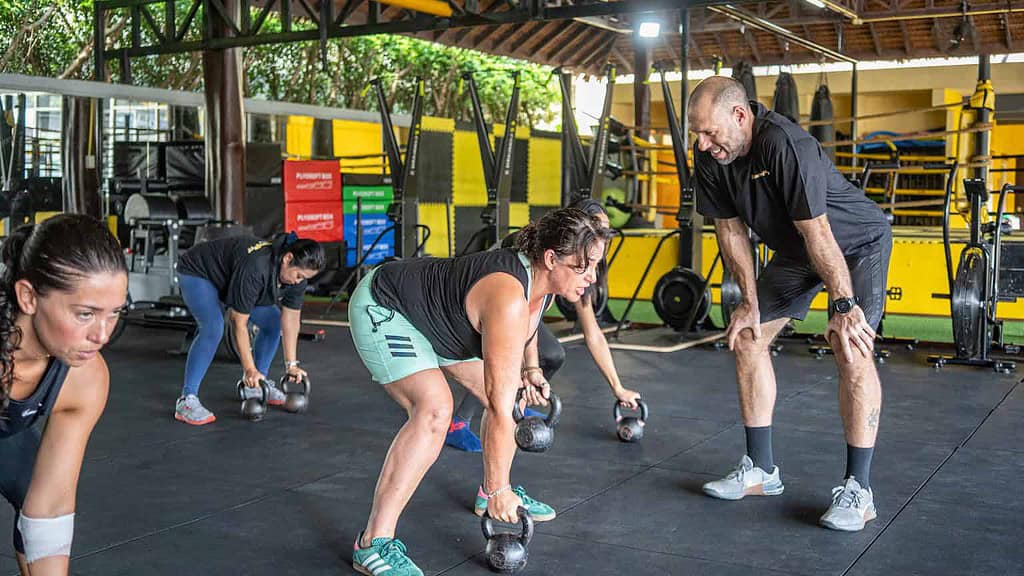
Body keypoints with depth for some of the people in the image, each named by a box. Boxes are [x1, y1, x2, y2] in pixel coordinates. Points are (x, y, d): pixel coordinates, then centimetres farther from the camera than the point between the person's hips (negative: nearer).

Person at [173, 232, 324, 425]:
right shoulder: (255, 268, -41)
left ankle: (256, 385, 14)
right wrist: (249, 369, -31)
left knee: (273, 322, 1)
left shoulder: (297, 271, -19)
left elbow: (291, 319, -9)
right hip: (197, 272, -8)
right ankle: (186, 401, -25)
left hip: (230, 276, 8)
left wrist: (292, 364, -9)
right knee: (213, 329, -29)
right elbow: (239, 324, -34)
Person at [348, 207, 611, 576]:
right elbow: (499, 408, -34)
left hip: (438, 319, 10)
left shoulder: (542, 283, -10)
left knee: (512, 394, 8)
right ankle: (373, 544, -23)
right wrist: (500, 490, -28)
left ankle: (488, 491, 29)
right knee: (435, 410, -29)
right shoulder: (508, 298, -37)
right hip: (382, 310, -10)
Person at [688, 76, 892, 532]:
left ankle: (858, 489, -15)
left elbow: (818, 233, -34)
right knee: (748, 337, 2)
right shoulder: (710, 160, -13)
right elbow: (731, 230, -4)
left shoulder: (785, 146, -35)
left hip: (856, 242, -7)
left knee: (851, 349, -23)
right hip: (794, 251, 8)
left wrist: (844, 305, -30)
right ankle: (761, 469, 12)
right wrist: (750, 302, -3)